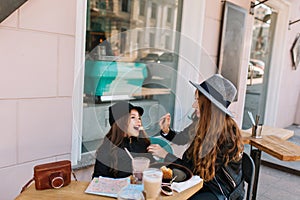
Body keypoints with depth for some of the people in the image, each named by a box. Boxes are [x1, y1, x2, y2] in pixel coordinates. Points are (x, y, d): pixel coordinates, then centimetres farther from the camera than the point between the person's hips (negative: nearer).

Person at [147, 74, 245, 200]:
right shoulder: (203, 124, -7)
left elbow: (199, 170, -22)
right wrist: (166, 130, -8)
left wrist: (165, 155, -20)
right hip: (201, 182, 6)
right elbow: (182, 139, 12)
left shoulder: (228, 137, -26)